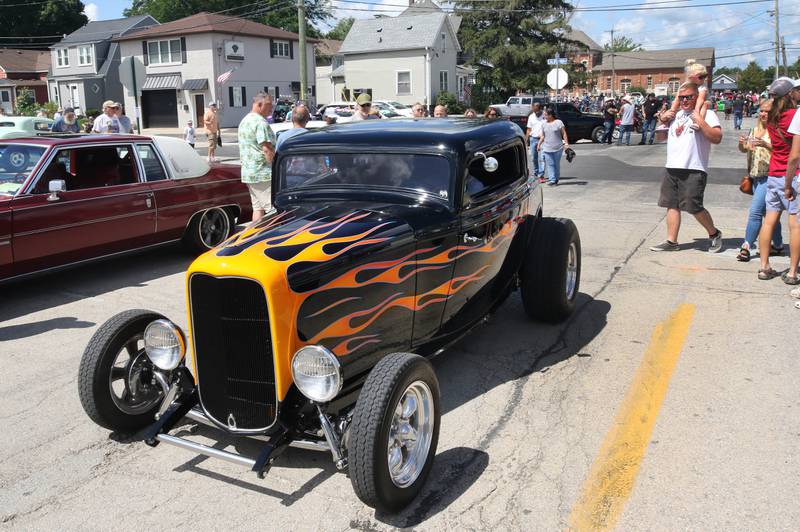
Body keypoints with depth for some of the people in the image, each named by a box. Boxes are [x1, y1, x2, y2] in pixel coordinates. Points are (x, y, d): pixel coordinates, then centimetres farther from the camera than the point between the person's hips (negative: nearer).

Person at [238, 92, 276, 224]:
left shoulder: (244, 121, 17)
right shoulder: (260, 123, -15)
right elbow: (267, 149, -21)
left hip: (248, 173, 10)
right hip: (263, 173, -10)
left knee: (258, 208, 13)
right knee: (272, 209, -8)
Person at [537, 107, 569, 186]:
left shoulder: (559, 122, -2)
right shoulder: (543, 123, 9)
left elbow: (564, 133, -2)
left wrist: (566, 143, -10)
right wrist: (539, 144, 7)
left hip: (558, 148, -2)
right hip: (547, 148, 2)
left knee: (557, 164, 8)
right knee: (550, 164, -4)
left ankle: (556, 179, 20)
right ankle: (552, 180, -7)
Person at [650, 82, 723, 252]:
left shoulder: (707, 114, -1)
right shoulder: (676, 114, 18)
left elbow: (717, 138, -11)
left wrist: (701, 123, -21)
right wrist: (663, 117, 14)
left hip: (693, 170, -7)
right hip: (671, 168, 7)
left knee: (693, 206, -8)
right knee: (672, 204, 6)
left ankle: (714, 234, 15)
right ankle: (671, 241, 12)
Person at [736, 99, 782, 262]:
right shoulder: (755, 129, 14)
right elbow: (744, 150, 14)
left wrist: (765, 144, -31)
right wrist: (741, 143, -7)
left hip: (769, 176, -7)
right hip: (755, 176, 8)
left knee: (755, 211, -14)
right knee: (768, 213, 15)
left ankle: (746, 247, -12)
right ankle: (778, 245, 28)